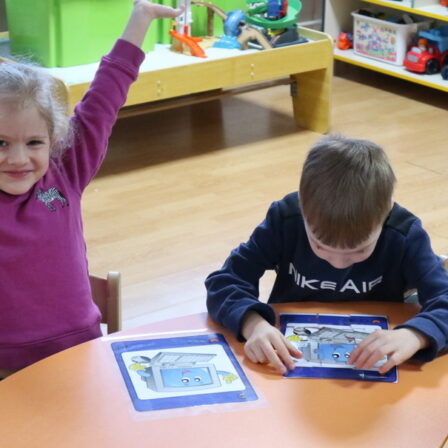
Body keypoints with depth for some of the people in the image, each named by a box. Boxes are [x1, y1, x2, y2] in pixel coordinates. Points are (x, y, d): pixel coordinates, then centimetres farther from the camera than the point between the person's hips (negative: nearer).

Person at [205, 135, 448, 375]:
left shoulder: (404, 236, -17)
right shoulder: (284, 219, -16)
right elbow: (224, 282, -16)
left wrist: (413, 336, -45)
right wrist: (254, 323, -36)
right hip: (290, 364, 1)